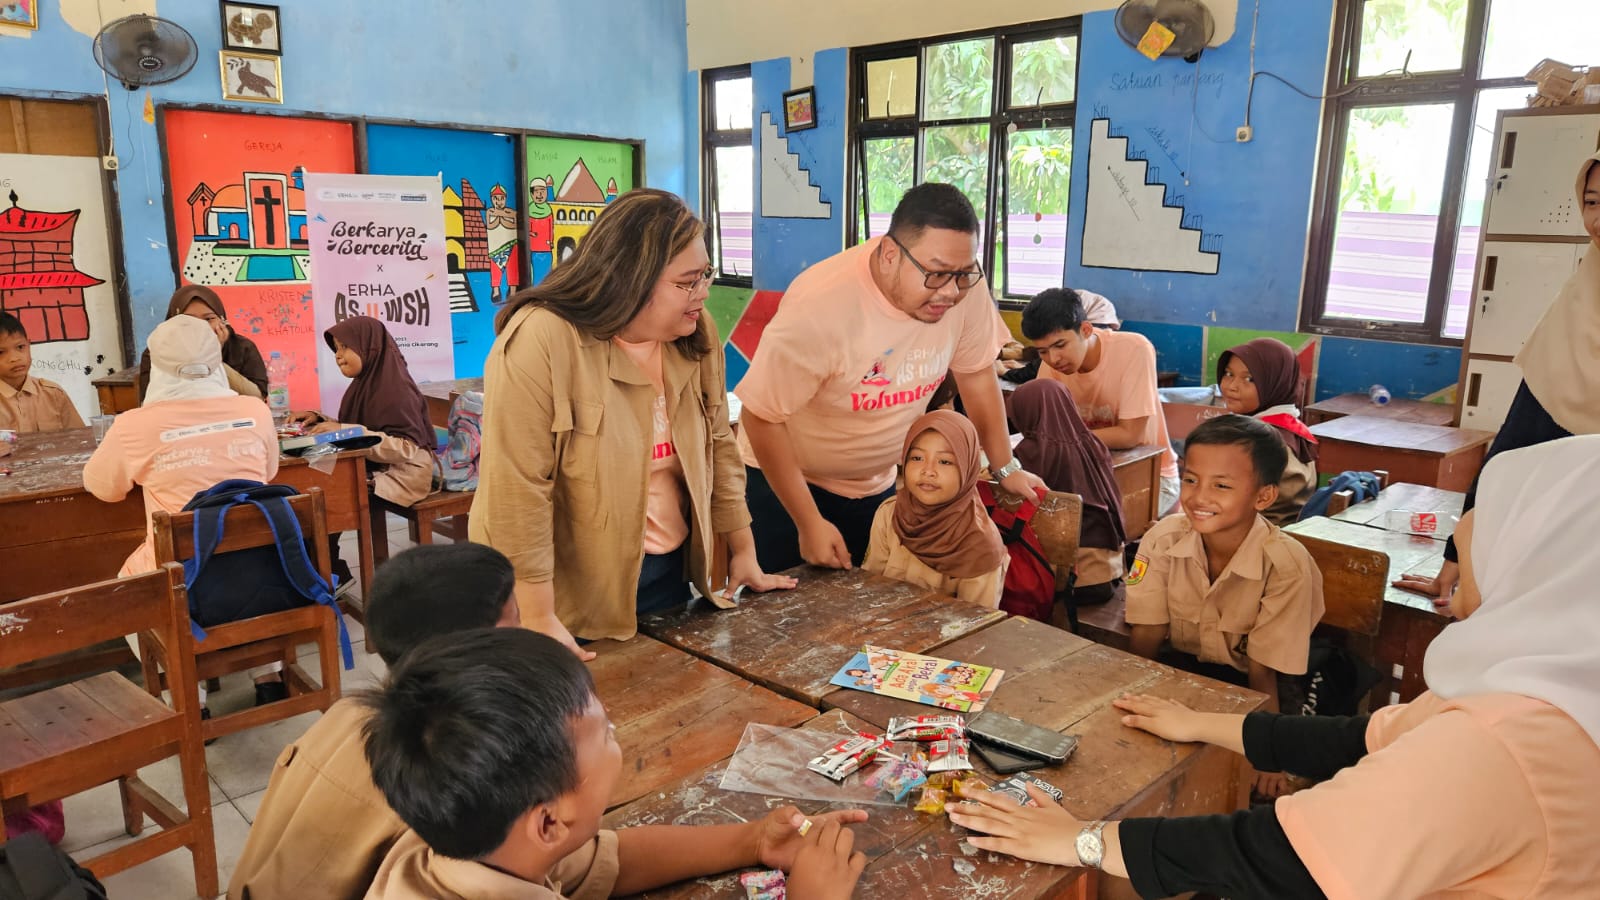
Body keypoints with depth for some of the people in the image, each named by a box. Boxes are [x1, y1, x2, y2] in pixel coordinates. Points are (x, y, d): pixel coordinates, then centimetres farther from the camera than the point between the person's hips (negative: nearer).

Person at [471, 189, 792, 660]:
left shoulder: (696, 334, -2)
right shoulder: (538, 341, -23)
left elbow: (717, 444, 7)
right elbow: (517, 488, -23)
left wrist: (743, 549, 8)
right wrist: (539, 619, -22)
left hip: (668, 572, 6)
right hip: (575, 593, -5)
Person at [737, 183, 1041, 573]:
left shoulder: (963, 285, -18)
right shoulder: (820, 304, -31)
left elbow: (976, 374, -1)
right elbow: (761, 416, -23)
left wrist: (1005, 468, 4)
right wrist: (809, 523, -20)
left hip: (876, 483, 5)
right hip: (786, 478, -4)